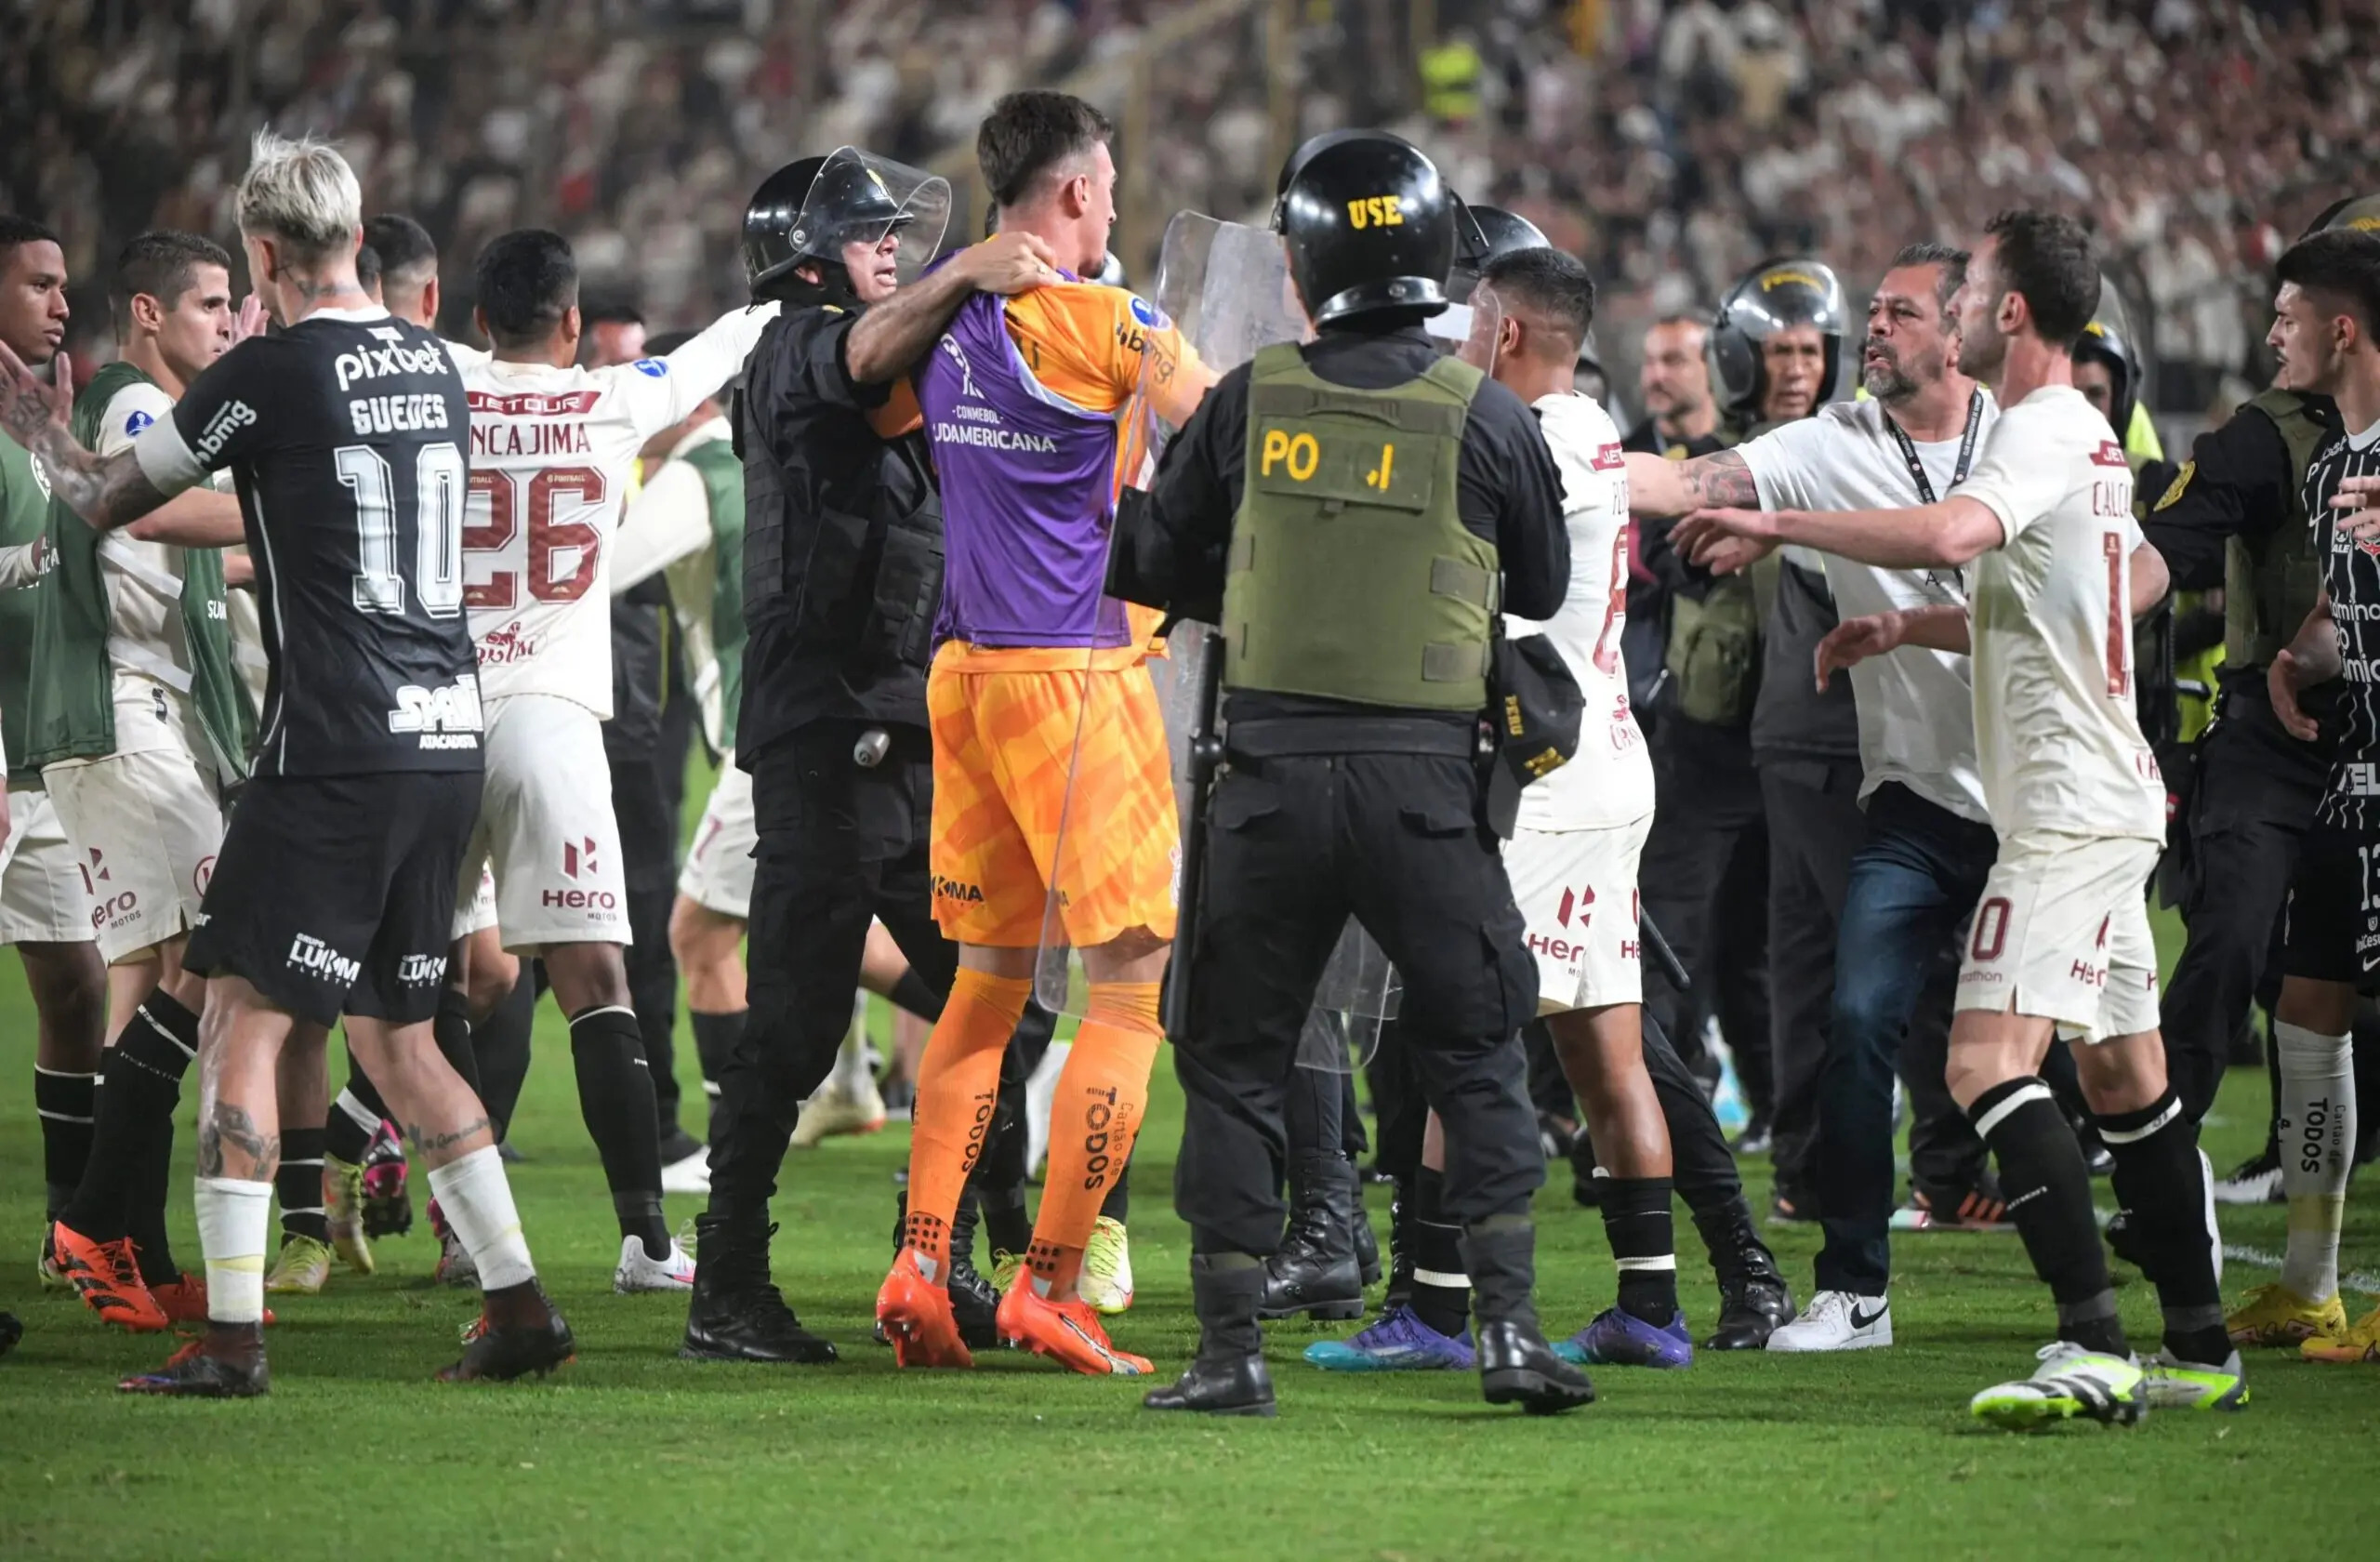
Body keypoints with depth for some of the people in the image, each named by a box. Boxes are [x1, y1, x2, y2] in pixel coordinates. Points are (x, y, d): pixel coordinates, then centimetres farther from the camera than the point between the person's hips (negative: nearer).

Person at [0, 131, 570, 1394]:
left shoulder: (270, 372, -9)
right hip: (448, 736, 7)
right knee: (395, 1033, 16)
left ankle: (231, 1336, -7)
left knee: (242, 1024, -2)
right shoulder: (432, 366, 11)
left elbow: (105, 501, 3)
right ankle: (518, 1304, 13)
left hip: (334, 750, -7)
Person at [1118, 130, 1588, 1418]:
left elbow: (1158, 564, 10)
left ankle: (1230, 1348, 6)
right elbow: (1543, 589, 11)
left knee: (1236, 1060, 11)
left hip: (1272, 771, 0)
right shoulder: (1485, 417, -3)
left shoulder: (1251, 401, -1)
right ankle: (1508, 1325, 2)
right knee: (1477, 1056, 12)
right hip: (1423, 775, 0)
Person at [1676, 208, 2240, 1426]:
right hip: (2108, 799, 11)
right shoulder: (2089, 441, 18)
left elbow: (1949, 535, -34)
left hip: (2067, 809, -11)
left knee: (1989, 1060, -19)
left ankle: (2093, 1347, -26)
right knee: (2122, 1077, 15)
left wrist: (1778, 523, -27)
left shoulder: (2042, 434, -14)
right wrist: (1913, 629, 22)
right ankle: (2199, 1350, 21)